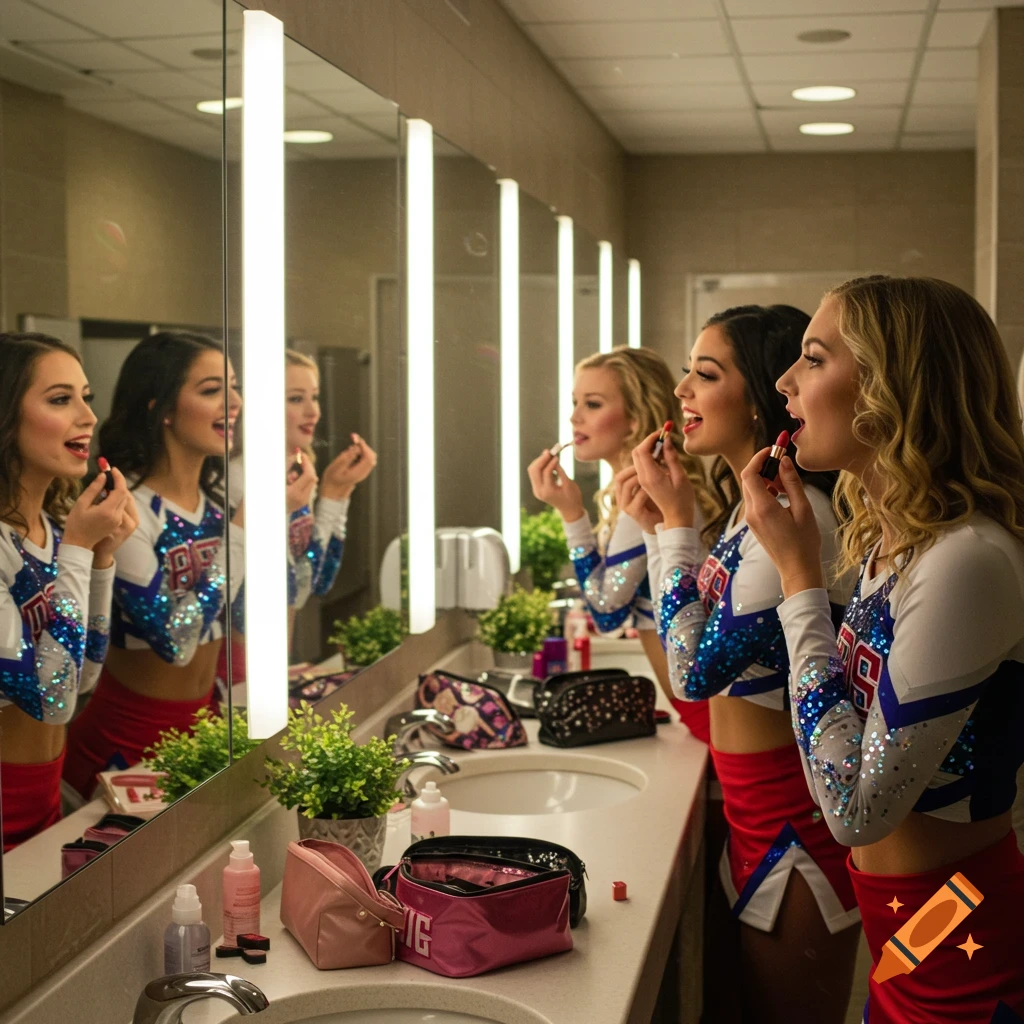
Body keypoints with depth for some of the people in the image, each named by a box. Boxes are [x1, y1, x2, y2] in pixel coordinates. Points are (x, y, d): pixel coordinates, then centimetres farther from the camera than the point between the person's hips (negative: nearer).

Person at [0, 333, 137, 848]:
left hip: (46, 790, 8)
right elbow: (49, 699, -24)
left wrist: (102, 553, -5)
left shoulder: (54, 525, 2)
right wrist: (78, 549, -22)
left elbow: (84, 676, 6)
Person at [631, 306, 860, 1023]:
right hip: (753, 802, 10)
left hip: (796, 815, -10)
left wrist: (677, 520, -16)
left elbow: (697, 672, -22)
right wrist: (661, 521, 4)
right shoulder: (742, 503, 7)